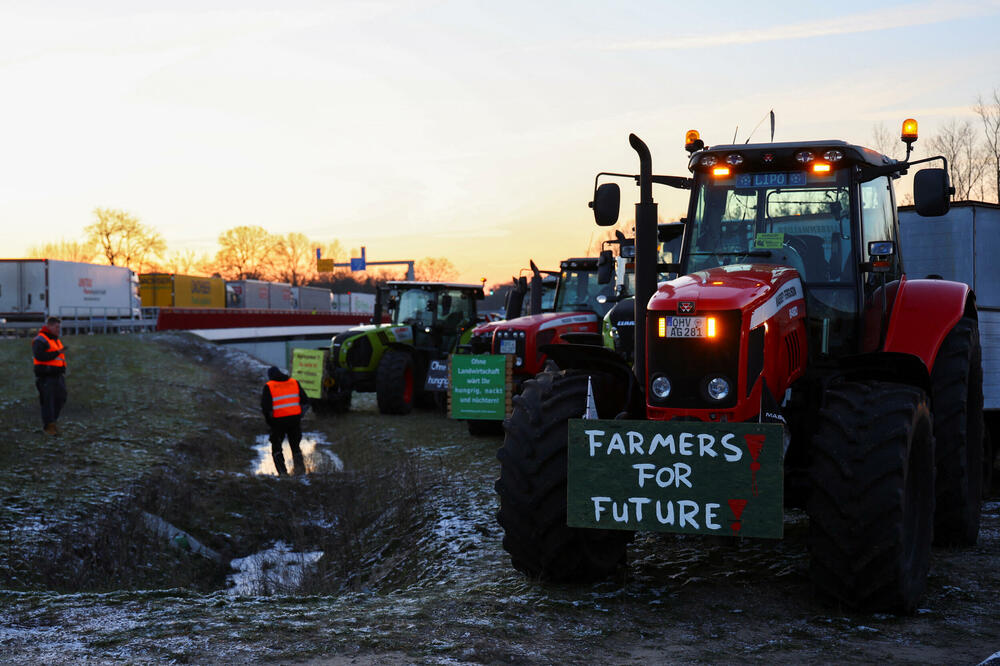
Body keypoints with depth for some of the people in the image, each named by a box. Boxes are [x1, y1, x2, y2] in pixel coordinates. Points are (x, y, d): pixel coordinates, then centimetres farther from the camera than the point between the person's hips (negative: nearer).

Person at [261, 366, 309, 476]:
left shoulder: (268, 386, -4)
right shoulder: (294, 382, 7)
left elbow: (265, 407, -10)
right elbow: (305, 402, 8)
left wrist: (269, 421, 5)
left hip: (278, 421, -3)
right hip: (295, 419, 3)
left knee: (276, 447, 12)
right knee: (295, 446, 20)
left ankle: (282, 472, 2)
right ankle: (300, 468, 12)